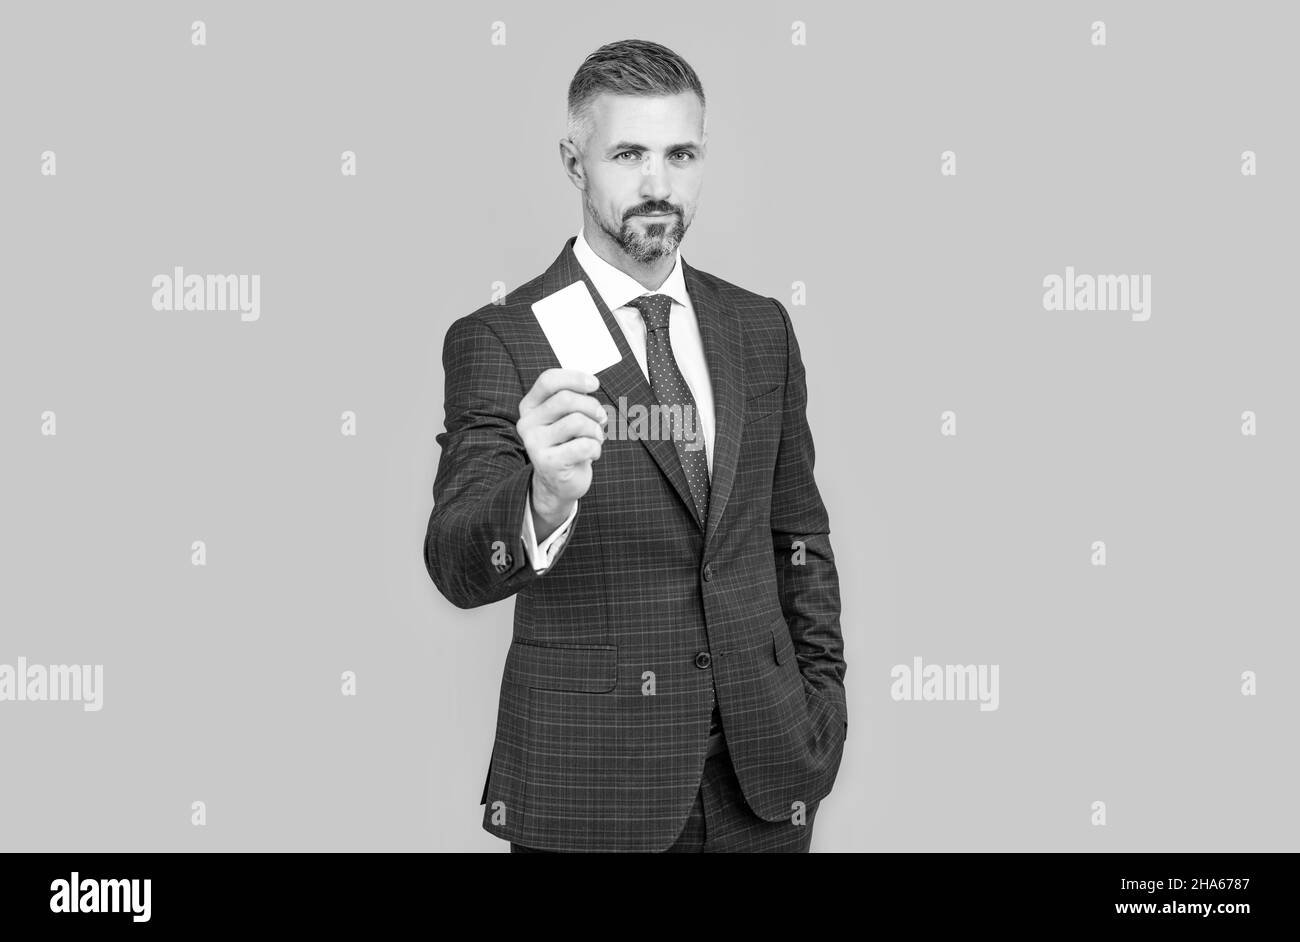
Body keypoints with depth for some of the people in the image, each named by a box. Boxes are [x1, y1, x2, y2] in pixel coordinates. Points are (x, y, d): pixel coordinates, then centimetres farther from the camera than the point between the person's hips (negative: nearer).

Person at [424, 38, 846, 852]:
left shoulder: (761, 329, 4)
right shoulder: (497, 341, -10)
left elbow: (798, 535, 12)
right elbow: (458, 566, -21)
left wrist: (822, 691, 6)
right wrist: (543, 502, -40)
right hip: (588, 786, -3)